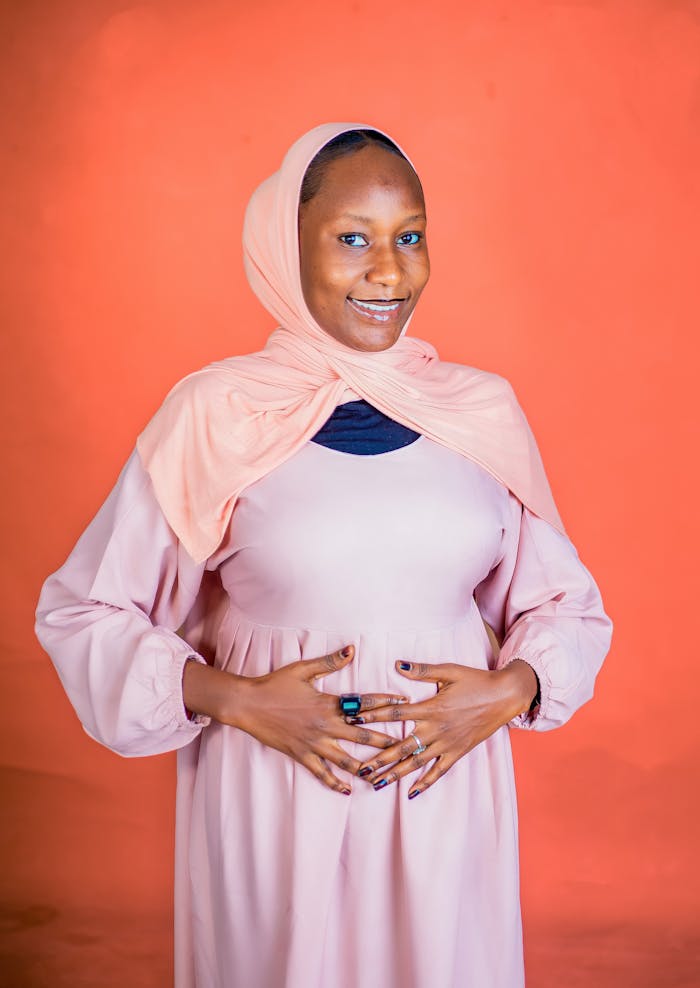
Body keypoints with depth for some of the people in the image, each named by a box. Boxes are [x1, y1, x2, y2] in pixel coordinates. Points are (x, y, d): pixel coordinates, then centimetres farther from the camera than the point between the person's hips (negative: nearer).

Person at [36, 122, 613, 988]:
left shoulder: (484, 412, 1)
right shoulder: (216, 414, -7)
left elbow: (566, 605, 11)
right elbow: (80, 611, -2)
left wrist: (508, 691, -8)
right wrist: (235, 700, -13)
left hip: (449, 795, 2)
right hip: (274, 806, -2)